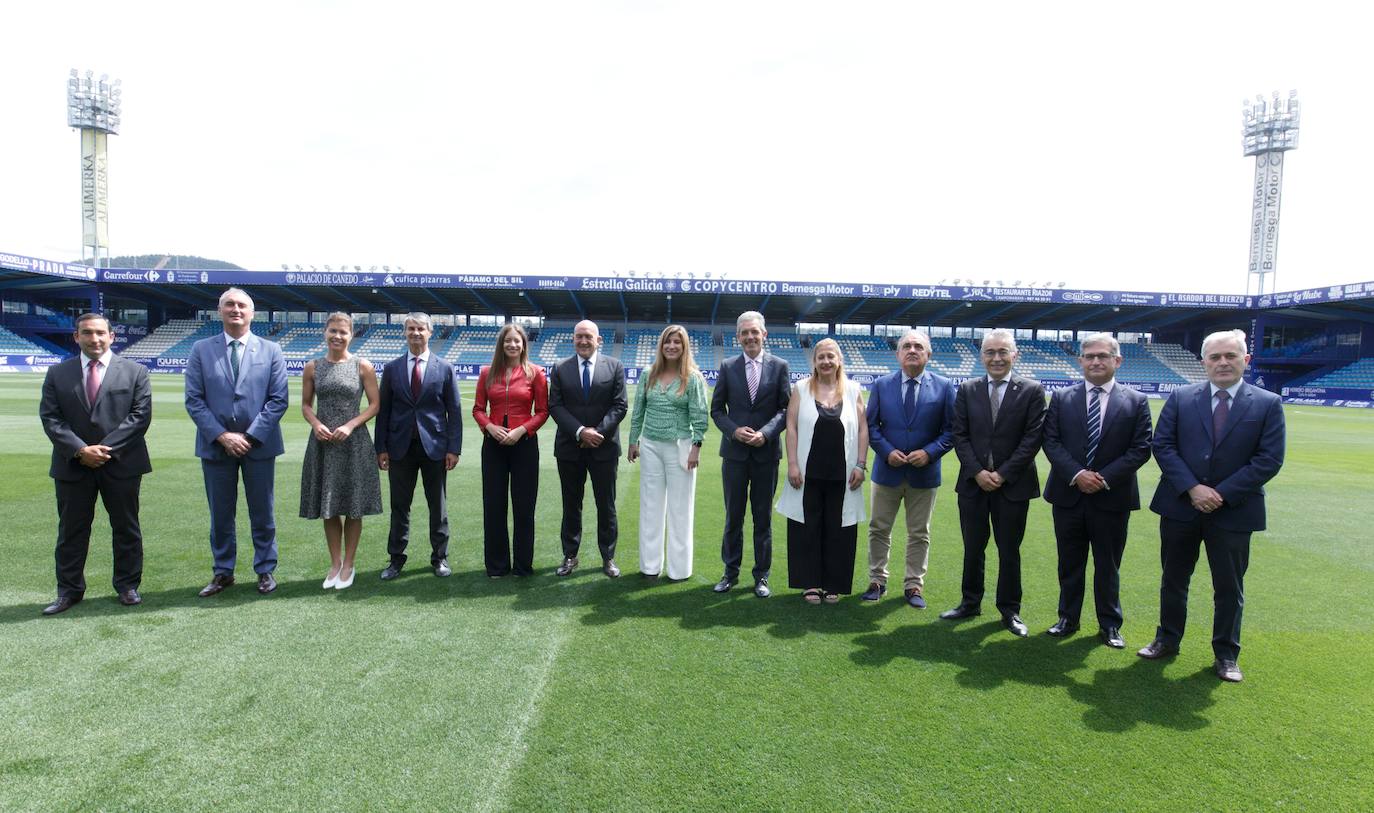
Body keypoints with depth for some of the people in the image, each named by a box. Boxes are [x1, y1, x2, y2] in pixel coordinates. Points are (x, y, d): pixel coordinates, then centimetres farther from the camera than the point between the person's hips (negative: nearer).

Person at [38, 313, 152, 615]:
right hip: (72, 465, 2)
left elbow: (140, 415, -6)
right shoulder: (57, 374, 7)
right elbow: (50, 417, 0)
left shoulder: (135, 371, 2)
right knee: (71, 530, 10)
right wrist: (80, 450, -14)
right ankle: (69, 590, 21)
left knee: (126, 528, 7)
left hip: (121, 464, -1)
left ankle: (128, 586, 18)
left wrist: (107, 448, -14)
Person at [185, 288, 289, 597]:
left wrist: (250, 437, -11)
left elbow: (278, 400, -3)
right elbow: (194, 400, -1)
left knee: (263, 513, 8)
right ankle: (223, 572, 24)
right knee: (220, 514, 10)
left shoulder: (270, 350, 2)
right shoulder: (201, 350, 4)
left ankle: (265, 570, 21)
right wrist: (221, 436, -12)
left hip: (259, 444, -1)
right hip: (215, 445, 1)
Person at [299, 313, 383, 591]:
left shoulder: (363, 366, -2)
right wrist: (316, 424, -10)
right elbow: (306, 404, 10)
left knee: (352, 507, 5)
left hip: (353, 442, -2)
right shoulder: (312, 367, 5)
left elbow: (375, 404, -1)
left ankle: (348, 565, 19)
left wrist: (350, 425, -14)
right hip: (323, 442, 2)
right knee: (328, 508, 9)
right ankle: (335, 563, 23)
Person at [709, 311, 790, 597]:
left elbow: (786, 409, -1)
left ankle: (761, 576, 20)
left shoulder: (779, 367, 0)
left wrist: (765, 433, -16)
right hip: (734, 451, 1)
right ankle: (730, 572, 23)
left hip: (766, 452, -1)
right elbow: (717, 409, 5)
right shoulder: (728, 367, 4)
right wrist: (734, 430, -12)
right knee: (733, 516, 9)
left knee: (763, 517, 8)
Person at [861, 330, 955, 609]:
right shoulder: (881, 385, 0)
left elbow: (951, 429, -2)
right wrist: (886, 451, -13)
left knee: (919, 534, 10)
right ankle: (877, 581, 24)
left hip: (924, 473, -1)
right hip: (887, 470, 1)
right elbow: (871, 425, 2)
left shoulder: (943, 387, -2)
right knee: (878, 530, 9)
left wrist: (930, 452, -16)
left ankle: (913, 586, 24)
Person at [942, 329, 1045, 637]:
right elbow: (960, 435, 1)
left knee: (1009, 550, 9)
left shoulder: (1032, 391, -3)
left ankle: (1010, 610, 23)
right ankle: (970, 603, 27)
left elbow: (1032, 438, -7)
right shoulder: (967, 390, 3)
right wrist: (978, 472, -10)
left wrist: (1003, 474, -12)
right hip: (973, 483, 2)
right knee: (972, 548, 12)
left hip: (1013, 485, -2)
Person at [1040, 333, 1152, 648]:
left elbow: (1141, 448, -4)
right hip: (1068, 495, 1)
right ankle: (1068, 618, 26)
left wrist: (1105, 478, -15)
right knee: (1069, 563, 12)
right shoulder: (1061, 398, 3)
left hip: (1112, 497, -1)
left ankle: (1109, 624, 25)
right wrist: (1076, 474, -16)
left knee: (1108, 565, 11)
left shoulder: (1136, 401, 1)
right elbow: (1051, 441, -3)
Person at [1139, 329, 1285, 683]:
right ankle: (1167, 639, 30)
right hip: (1180, 506, 1)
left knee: (1229, 588, 11)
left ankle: (1226, 654, 27)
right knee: (1173, 580, 14)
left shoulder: (1268, 404, -2)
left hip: (1233, 511, -1)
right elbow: (1163, 445, -4)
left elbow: (1270, 459, -7)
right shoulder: (1181, 398, 0)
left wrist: (1222, 495, -14)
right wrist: (1191, 488, -15)